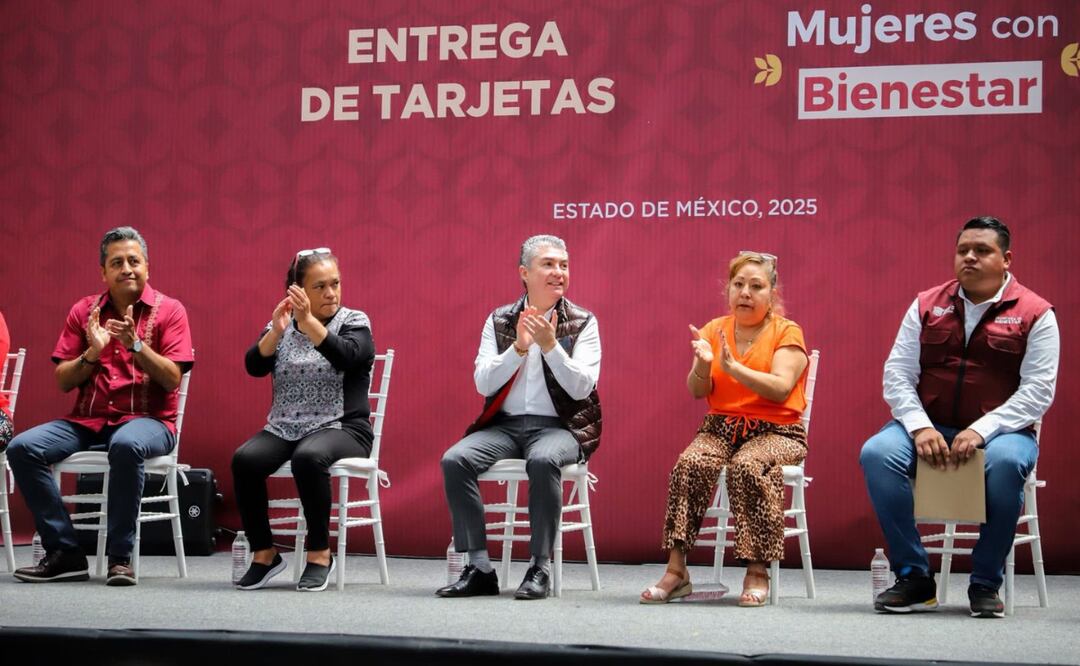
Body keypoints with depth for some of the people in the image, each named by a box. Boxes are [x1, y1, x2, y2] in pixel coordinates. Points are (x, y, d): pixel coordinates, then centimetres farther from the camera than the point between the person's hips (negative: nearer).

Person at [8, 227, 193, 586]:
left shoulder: (169, 310, 2)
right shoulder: (84, 311, 11)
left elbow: (172, 379, -7)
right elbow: (63, 381, 8)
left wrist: (135, 344, -19)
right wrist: (92, 353, -10)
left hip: (147, 419, -4)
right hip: (87, 420, 4)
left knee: (127, 445, -40)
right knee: (22, 447, -20)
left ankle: (120, 557, -27)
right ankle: (64, 553, -15)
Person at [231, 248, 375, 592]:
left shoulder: (355, 322, 3)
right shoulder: (281, 325, 10)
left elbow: (345, 356, -19)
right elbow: (254, 366, -5)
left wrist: (308, 321, -28)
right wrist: (276, 330, -22)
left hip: (341, 428, -3)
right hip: (284, 429, 3)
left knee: (308, 457, -36)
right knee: (245, 459, -27)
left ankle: (320, 554, -22)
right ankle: (264, 553, -12)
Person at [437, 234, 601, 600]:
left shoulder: (583, 322, 4)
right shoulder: (499, 320, 10)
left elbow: (581, 388, -7)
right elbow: (483, 383, 0)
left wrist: (550, 345, -18)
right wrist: (519, 347, -12)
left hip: (559, 427, -3)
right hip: (505, 425, 3)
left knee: (543, 460, -37)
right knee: (455, 459, -24)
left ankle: (540, 567, -25)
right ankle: (479, 568, -17)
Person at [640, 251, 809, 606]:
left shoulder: (787, 332, 0)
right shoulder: (714, 330, 12)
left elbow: (780, 389, -16)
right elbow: (697, 391, 3)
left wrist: (732, 367, -25)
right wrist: (703, 365, -19)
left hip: (776, 431, -3)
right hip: (720, 427, 3)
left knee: (747, 466, -36)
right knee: (689, 464, -29)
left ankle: (757, 573, -28)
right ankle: (676, 570, -26)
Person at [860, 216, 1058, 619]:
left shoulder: (1035, 313, 0)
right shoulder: (927, 306, 9)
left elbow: (1038, 389, -8)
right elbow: (897, 374, 4)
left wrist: (981, 431, -21)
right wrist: (920, 428, -15)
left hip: (999, 430, -3)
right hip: (928, 425, 3)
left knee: (1005, 462, -37)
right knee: (875, 454, -27)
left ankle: (986, 584, -19)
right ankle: (914, 577, -16)